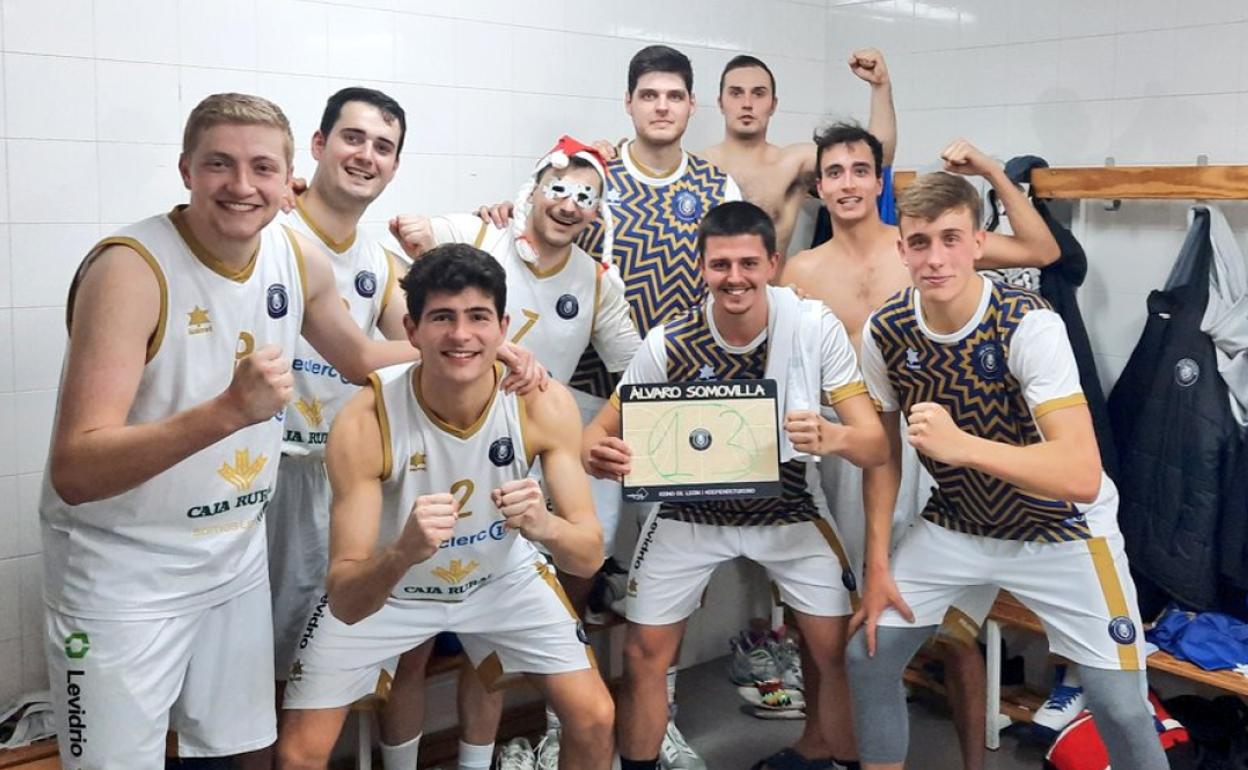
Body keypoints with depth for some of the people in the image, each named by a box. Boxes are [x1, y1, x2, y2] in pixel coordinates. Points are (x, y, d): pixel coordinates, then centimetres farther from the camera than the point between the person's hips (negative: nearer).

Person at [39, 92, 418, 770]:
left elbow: (358, 357, 16)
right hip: (124, 576, -6)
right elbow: (73, 472, -30)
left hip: (237, 557, 6)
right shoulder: (131, 269, -24)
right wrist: (228, 410, -44)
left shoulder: (299, 258, -4)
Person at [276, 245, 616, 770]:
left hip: (502, 576, 2)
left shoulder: (543, 404, -25)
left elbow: (589, 556, -21)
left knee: (594, 719, 0)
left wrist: (544, 526, -43)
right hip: (381, 587, -1)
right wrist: (403, 552, -54)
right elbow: (343, 601, -32)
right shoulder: (364, 424, -31)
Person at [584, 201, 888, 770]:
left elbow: (876, 444, -19)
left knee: (843, 653, -4)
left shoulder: (816, 327, -18)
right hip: (690, 509, 0)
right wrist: (598, 454, -37)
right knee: (644, 656, -1)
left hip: (785, 508, 0)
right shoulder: (668, 343, -18)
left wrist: (832, 438, -43)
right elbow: (601, 431, -11)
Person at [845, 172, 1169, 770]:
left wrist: (961, 445, -47)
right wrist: (877, 565, -2)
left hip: (1061, 529, -4)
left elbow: (1083, 476, -35)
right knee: (868, 657, 1)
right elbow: (884, 451, 0)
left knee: (1121, 709, -7)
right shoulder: (885, 332, -13)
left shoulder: (1029, 326, -27)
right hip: (954, 523, 4)